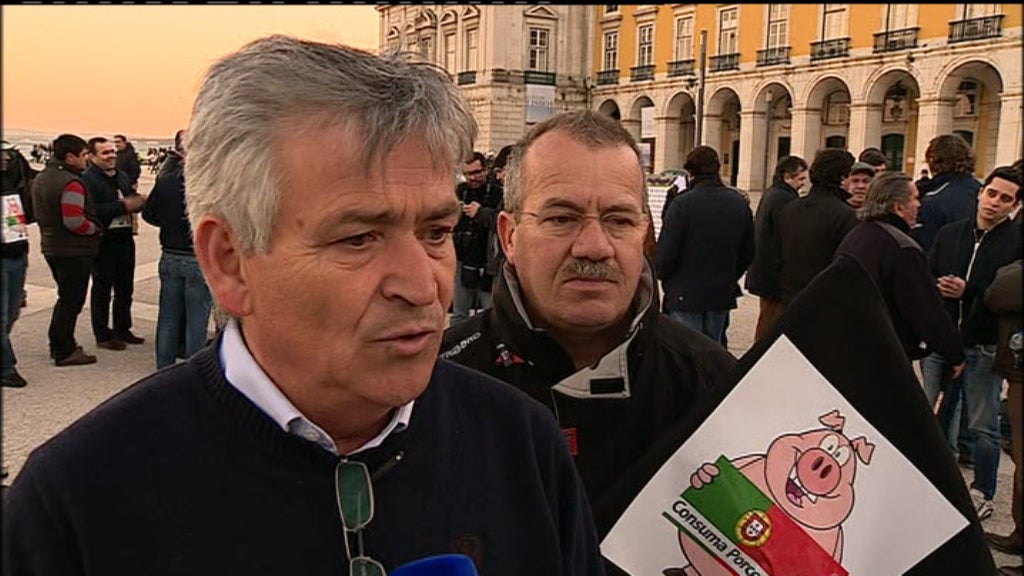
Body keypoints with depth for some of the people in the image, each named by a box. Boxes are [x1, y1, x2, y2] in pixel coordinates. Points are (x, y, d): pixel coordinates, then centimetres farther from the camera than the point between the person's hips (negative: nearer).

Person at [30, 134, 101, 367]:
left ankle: (58, 345, 30)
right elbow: (74, 222, -27)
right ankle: (64, 352, 8)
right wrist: (96, 229, -11)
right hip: (73, 250, -9)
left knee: (66, 297, 22)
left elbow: (39, 213, 18)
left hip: (51, 246, 9)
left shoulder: (40, 178, 10)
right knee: (71, 300, 1)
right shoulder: (71, 183, -21)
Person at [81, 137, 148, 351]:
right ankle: (102, 335, 11)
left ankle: (123, 330, 27)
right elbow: (92, 210, -24)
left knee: (125, 288, 15)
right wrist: (123, 206, -23)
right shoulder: (87, 179, -12)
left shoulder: (123, 177, 14)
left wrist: (139, 201, -8)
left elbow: (134, 200, 17)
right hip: (103, 242, -7)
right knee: (102, 289, 2)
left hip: (125, 239, 8)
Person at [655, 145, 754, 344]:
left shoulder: (682, 204, -15)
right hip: (723, 295, 5)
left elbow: (665, 253, -14)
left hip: (685, 295, -5)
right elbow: (748, 253, 8)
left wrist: (662, 276, 6)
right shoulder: (740, 204, 2)